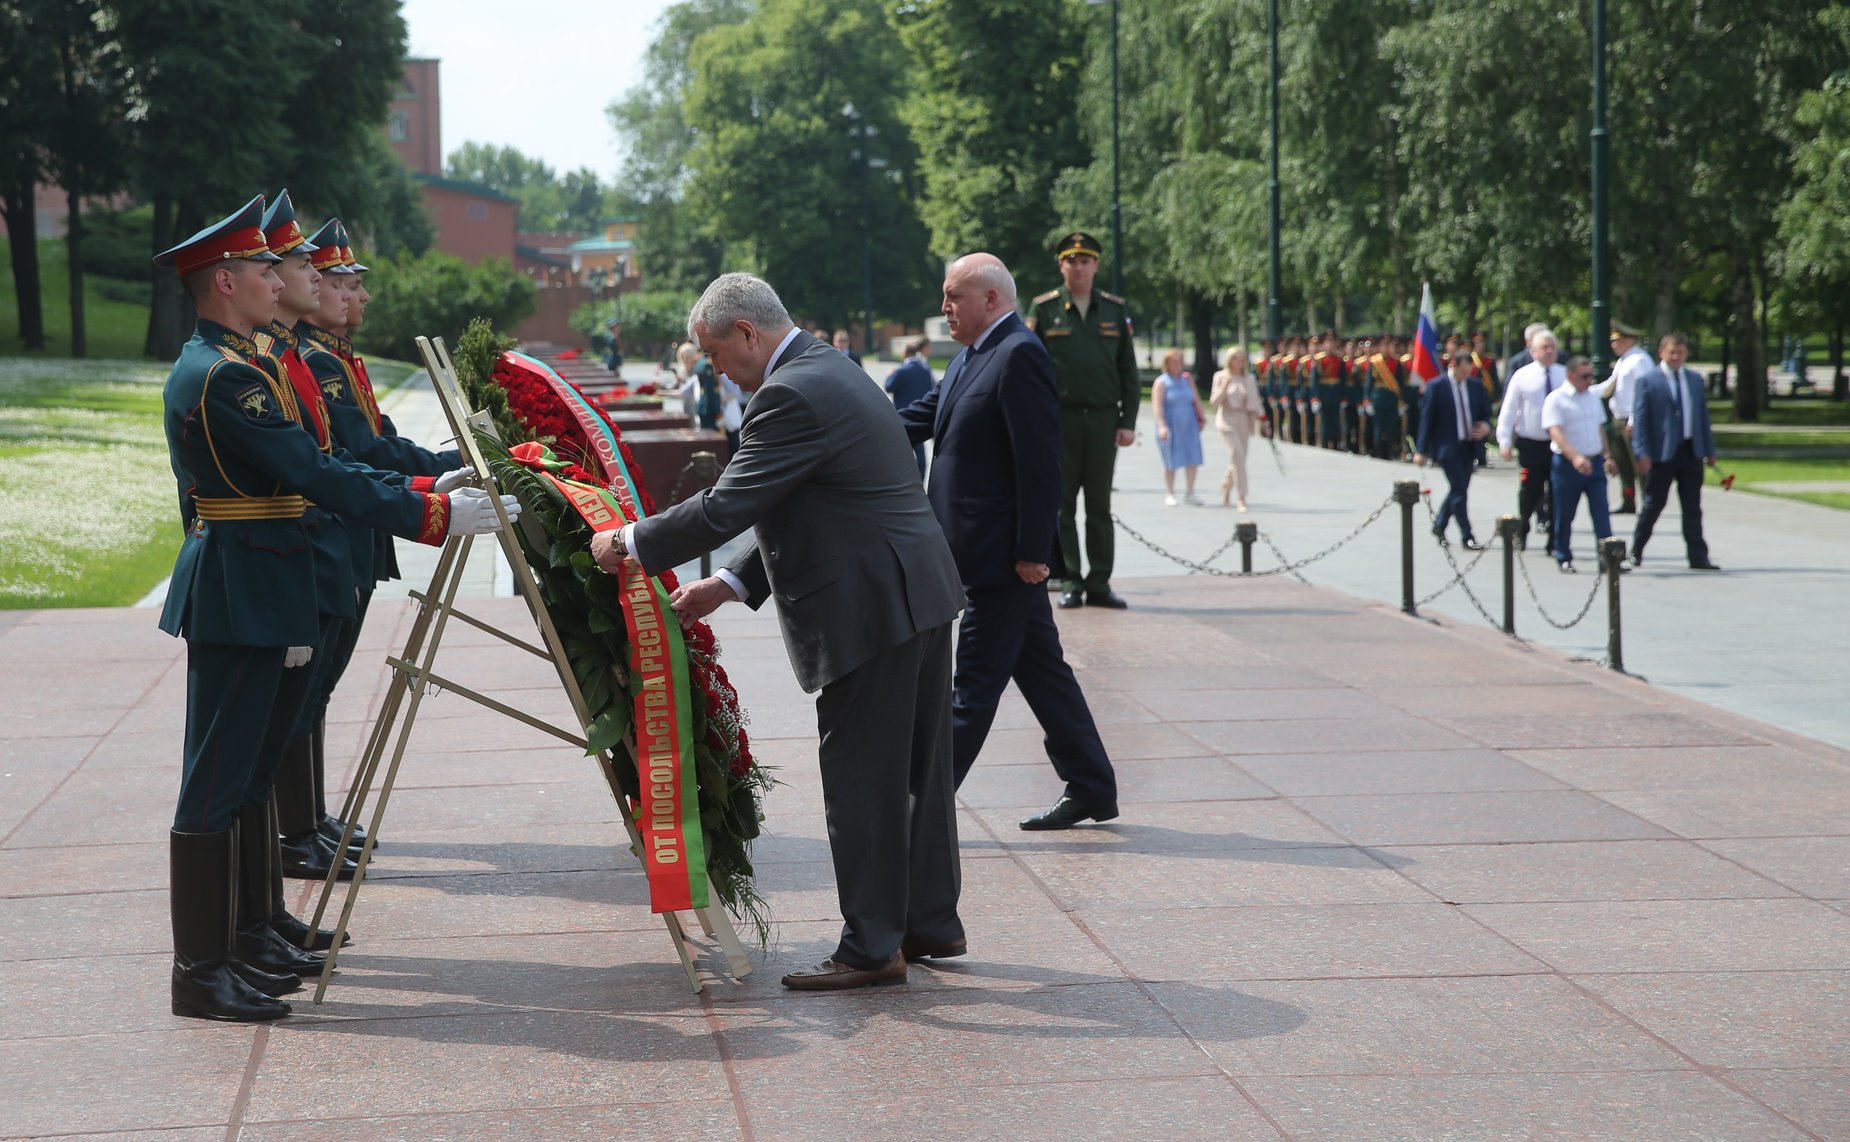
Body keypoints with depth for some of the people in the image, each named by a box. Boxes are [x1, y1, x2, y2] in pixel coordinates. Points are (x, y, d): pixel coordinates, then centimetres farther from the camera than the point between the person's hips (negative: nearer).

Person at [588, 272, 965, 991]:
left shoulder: (791, 396, -18)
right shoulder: (832, 370, 16)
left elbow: (725, 508, -19)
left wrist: (628, 543, -6)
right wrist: (732, 583, 14)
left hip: (871, 609, -10)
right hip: (919, 596, 10)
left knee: (860, 780, -2)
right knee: (917, 769, 17)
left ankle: (872, 946, 3)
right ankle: (931, 922, 26)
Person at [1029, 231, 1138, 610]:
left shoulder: (1115, 310, 9)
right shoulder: (1044, 309, 3)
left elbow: (1129, 371, 10)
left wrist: (1128, 421, 2)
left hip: (1103, 419, 2)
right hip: (1059, 419, -2)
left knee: (1100, 507, 4)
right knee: (1061, 505, 0)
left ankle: (1099, 584, 7)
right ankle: (1070, 583, 5)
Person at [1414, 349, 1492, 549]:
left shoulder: (1475, 385, 7)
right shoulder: (1436, 387, -7)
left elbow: (1486, 413, 17)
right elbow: (1426, 418, -5)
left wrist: (1485, 427, -8)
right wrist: (1422, 450, -7)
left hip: (1468, 446, 5)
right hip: (1446, 446, -5)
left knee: (1458, 489, 13)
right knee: (1459, 490, -9)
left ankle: (1439, 525, 34)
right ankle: (1467, 536, -5)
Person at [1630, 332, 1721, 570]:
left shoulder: (1695, 379, 12)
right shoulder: (1647, 380, -4)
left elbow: (1703, 415, 15)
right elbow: (1639, 418, -8)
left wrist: (1709, 450, 11)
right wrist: (1642, 453, -16)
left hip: (1692, 452, 4)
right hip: (1662, 453, -4)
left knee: (1693, 508, 5)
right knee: (1653, 505, 4)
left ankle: (1698, 557, 7)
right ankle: (1635, 552, 19)